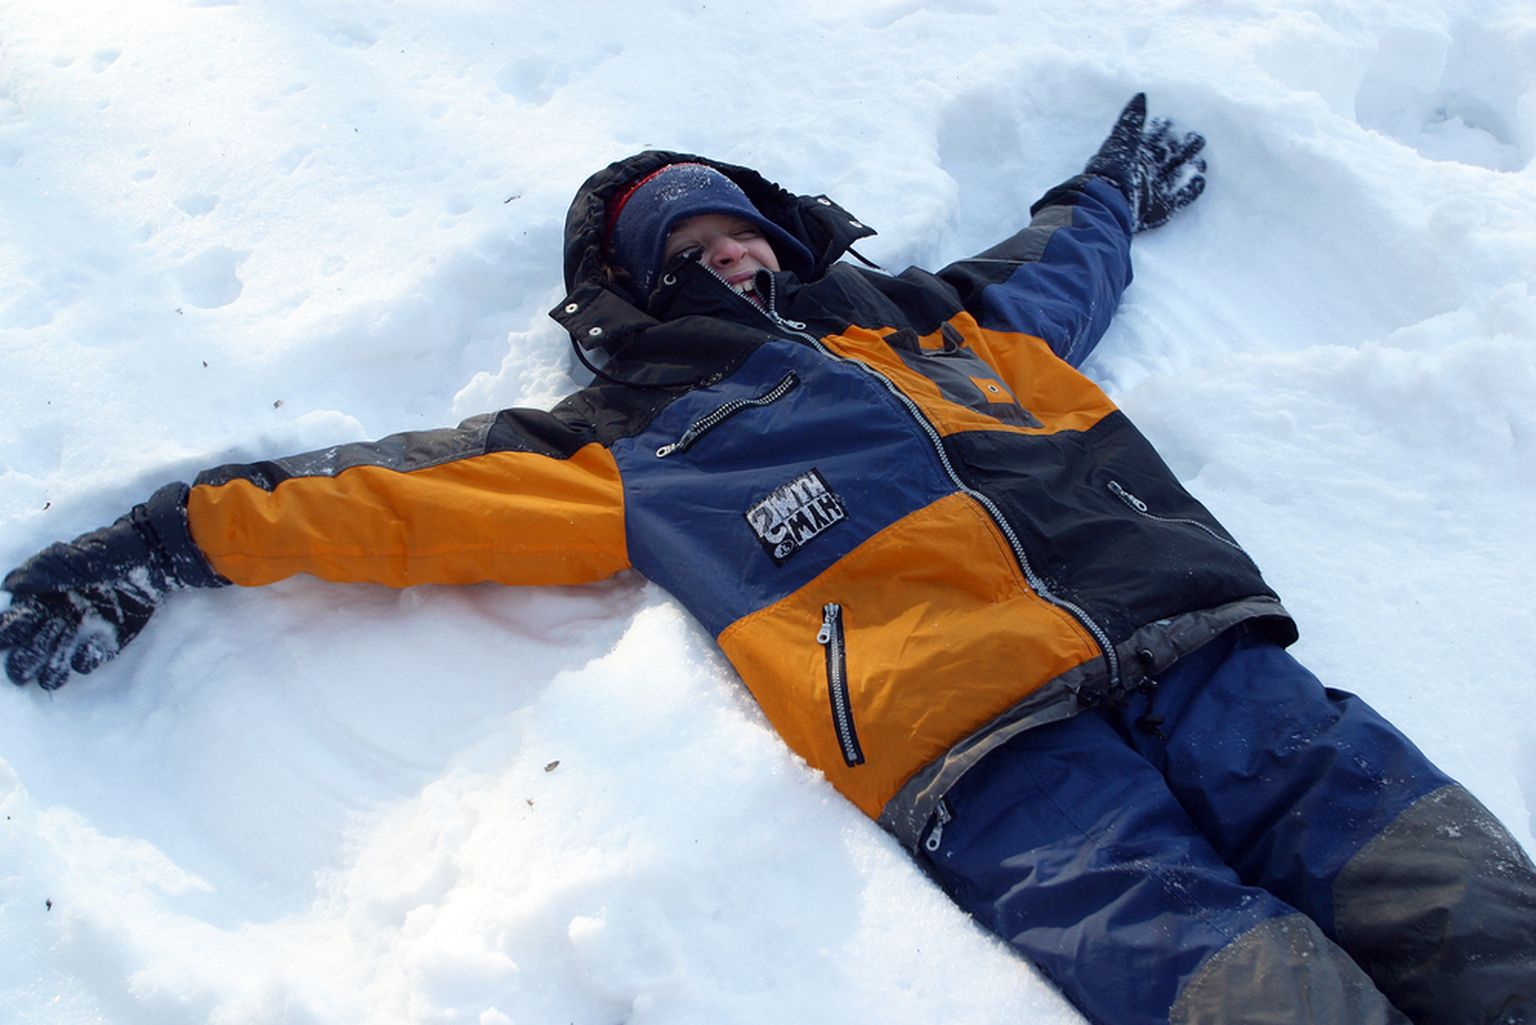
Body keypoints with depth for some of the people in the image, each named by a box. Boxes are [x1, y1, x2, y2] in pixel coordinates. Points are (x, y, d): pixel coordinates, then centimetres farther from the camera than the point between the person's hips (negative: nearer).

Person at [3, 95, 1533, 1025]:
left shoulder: (938, 319, 29)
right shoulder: (641, 442, 16)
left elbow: (1053, 267, 49)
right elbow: (399, 492, 14)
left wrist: (1122, 183, 65)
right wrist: (181, 542, 13)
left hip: (1188, 634, 5)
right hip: (977, 736, -5)